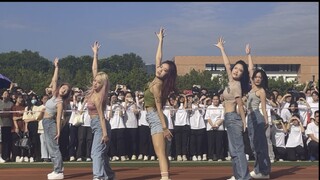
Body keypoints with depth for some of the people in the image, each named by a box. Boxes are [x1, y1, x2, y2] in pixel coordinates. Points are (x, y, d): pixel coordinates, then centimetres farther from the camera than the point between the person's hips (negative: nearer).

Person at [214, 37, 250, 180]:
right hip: (230, 118, 9)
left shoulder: (237, 86, -13)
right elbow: (227, 64, 19)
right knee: (234, 149, 11)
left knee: (237, 149, -10)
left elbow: (240, 106, -13)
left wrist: (244, 122, -11)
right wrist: (222, 49, 26)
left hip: (233, 118, -9)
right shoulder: (232, 81, 7)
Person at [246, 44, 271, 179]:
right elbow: (250, 69, 16)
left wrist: (266, 121, -10)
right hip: (251, 117, 8)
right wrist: (248, 54, 18)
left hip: (257, 117, -8)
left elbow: (264, 108, -8)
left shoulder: (261, 91, -7)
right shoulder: (253, 87, 12)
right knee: (255, 145, 9)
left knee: (259, 144, -6)